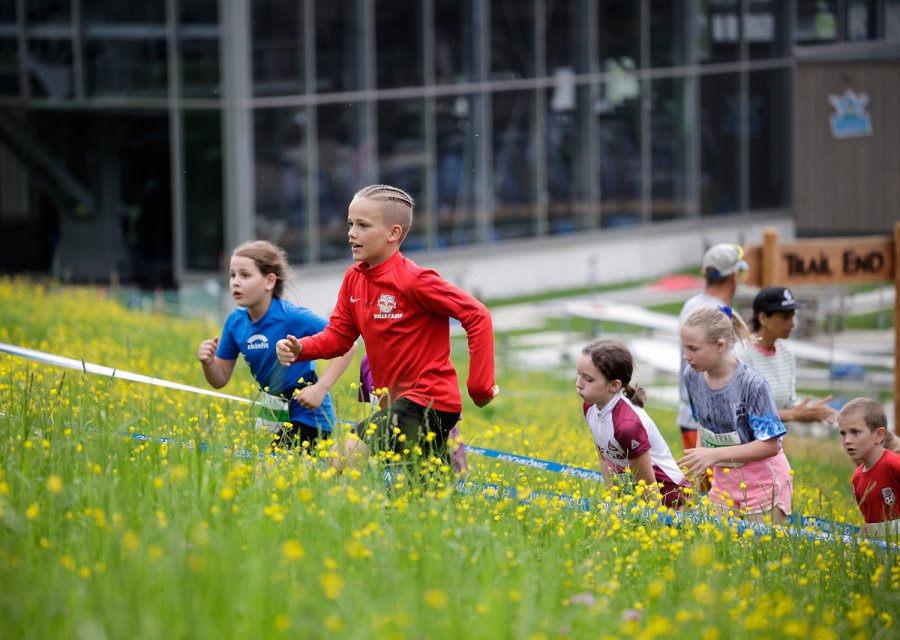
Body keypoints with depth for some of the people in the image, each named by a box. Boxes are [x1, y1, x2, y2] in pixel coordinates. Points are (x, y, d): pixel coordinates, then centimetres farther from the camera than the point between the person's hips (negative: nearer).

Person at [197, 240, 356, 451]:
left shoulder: (293, 317, -20)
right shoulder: (235, 322, -1)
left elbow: (347, 344, -19)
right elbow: (220, 380, 8)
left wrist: (320, 389, -24)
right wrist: (207, 362, -14)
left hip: (307, 415, -7)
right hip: (274, 417, 7)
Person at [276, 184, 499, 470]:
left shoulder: (413, 280, -17)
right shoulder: (354, 279, 5)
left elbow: (477, 316, -17)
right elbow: (338, 336, 8)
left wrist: (480, 386, -18)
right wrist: (300, 348, -13)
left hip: (430, 401, -9)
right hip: (396, 403, 9)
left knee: (347, 458, -22)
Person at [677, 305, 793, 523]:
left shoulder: (752, 383, -24)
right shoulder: (693, 376, -5)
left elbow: (770, 446, -21)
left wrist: (715, 454, -26)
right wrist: (699, 454, -6)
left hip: (762, 485, -5)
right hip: (724, 483, 5)